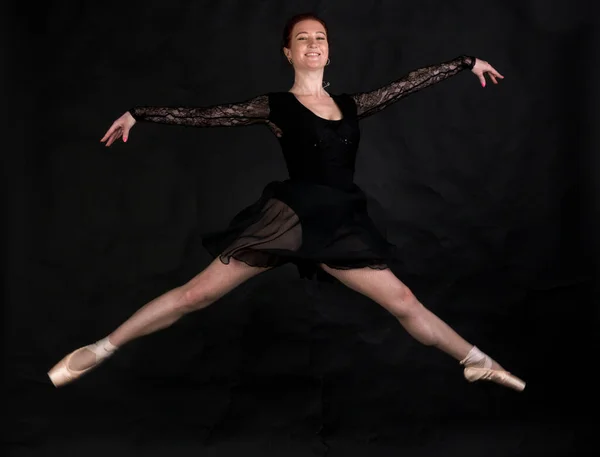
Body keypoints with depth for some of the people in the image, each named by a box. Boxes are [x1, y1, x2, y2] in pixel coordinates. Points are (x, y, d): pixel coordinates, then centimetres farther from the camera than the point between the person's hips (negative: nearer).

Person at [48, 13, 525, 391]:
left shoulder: (351, 105, 13)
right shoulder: (276, 107, 1)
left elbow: (411, 82, 18)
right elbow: (203, 115, -2)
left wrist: (467, 62, 22)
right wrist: (139, 113, -6)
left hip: (343, 224, 4)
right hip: (289, 216, -4)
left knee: (405, 302, 8)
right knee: (197, 294, -5)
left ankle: (480, 363, 22)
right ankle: (100, 350, 5)